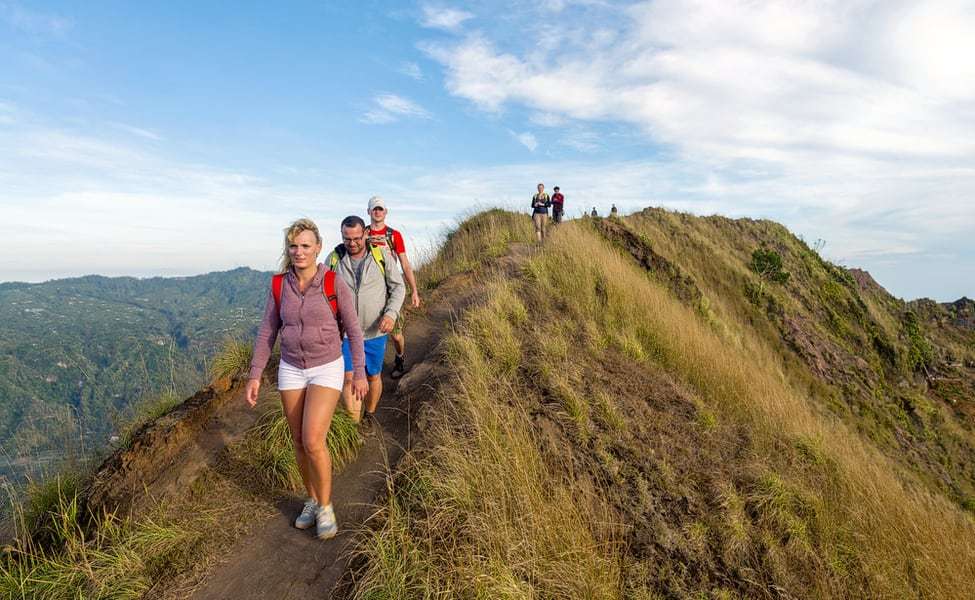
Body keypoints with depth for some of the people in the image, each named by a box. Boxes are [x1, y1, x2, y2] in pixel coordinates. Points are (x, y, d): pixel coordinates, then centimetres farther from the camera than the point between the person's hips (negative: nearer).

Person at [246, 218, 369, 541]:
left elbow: (353, 329, -7)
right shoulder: (279, 285, -4)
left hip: (327, 369, -4)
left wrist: (360, 373, -6)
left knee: (313, 441, -15)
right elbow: (267, 331, 3)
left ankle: (325, 506, 8)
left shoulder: (334, 283, -14)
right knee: (299, 442, 10)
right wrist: (255, 375, 0)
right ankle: (313, 499, 33)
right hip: (291, 370, 4)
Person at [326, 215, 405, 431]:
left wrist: (391, 313, -18)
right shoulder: (334, 259, -4)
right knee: (349, 378, -3)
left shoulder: (381, 255, -7)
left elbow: (398, 286, -3)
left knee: (373, 376, 14)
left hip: (375, 331, 0)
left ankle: (370, 414, 38)